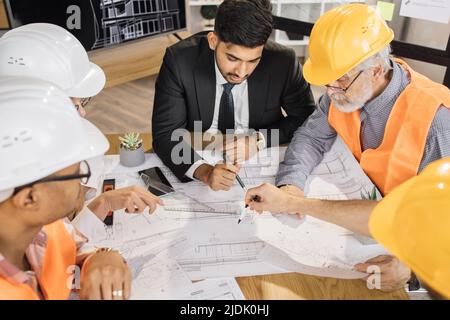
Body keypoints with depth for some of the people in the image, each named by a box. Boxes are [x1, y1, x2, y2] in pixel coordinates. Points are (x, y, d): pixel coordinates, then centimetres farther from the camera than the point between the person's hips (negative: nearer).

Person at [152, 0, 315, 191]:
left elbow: (307, 119, -2)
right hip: (198, 159, -1)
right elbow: (165, 134, -18)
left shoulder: (283, 62, -16)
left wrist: (258, 140, -19)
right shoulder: (179, 60, -19)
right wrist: (204, 172, -36)